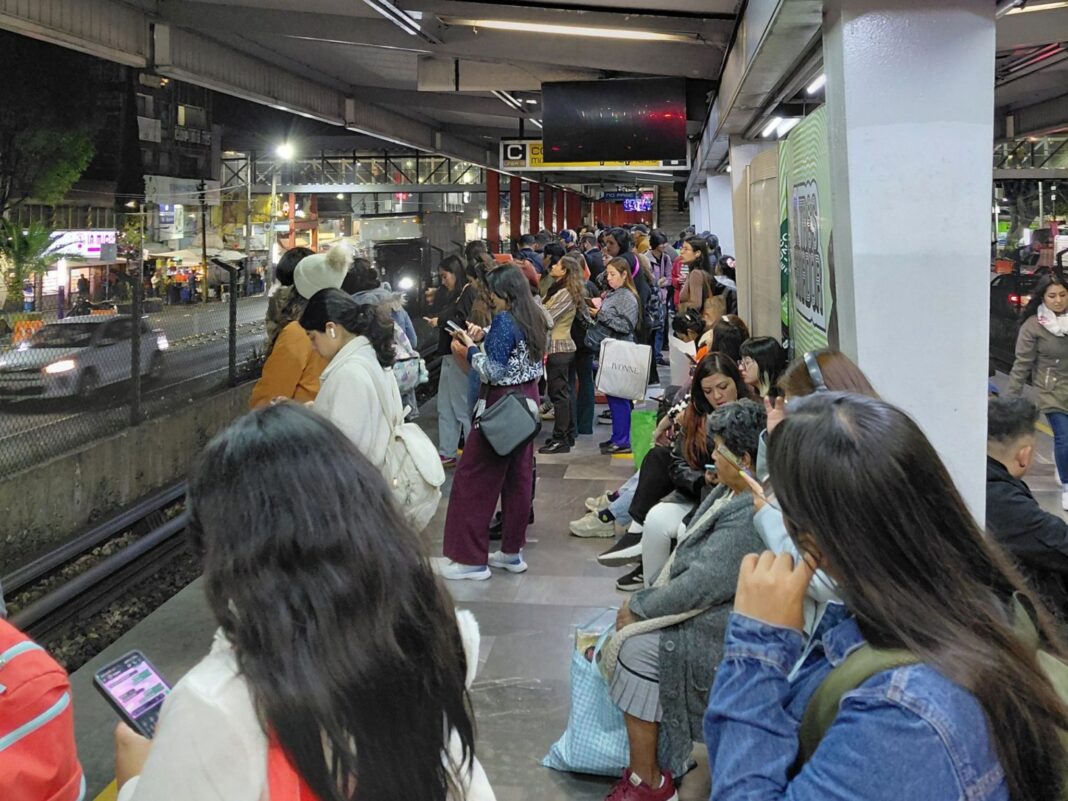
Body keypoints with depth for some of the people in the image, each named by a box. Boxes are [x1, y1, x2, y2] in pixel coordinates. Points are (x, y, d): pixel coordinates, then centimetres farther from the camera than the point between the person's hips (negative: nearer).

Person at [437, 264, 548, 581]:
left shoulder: (505, 319, -18)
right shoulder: (535, 317, 7)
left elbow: (494, 371, -20)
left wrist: (470, 351, -6)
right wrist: (484, 337, 9)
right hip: (528, 398, 9)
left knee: (474, 476, -1)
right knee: (519, 474, 13)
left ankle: (471, 559, 3)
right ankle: (512, 551, 21)